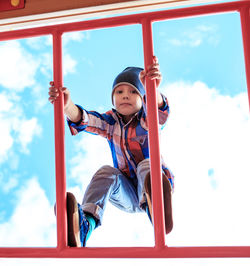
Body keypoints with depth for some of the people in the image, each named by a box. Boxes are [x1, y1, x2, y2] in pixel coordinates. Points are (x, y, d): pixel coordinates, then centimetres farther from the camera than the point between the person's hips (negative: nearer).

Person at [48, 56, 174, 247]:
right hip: (126, 194, 2)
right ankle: (85, 225, -50)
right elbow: (85, 120, -19)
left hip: (148, 190, -2)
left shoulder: (147, 121, -7)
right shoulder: (111, 121, 2)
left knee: (147, 165, -31)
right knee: (107, 173, -27)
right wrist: (67, 105, -43)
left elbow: (159, 113, -33)